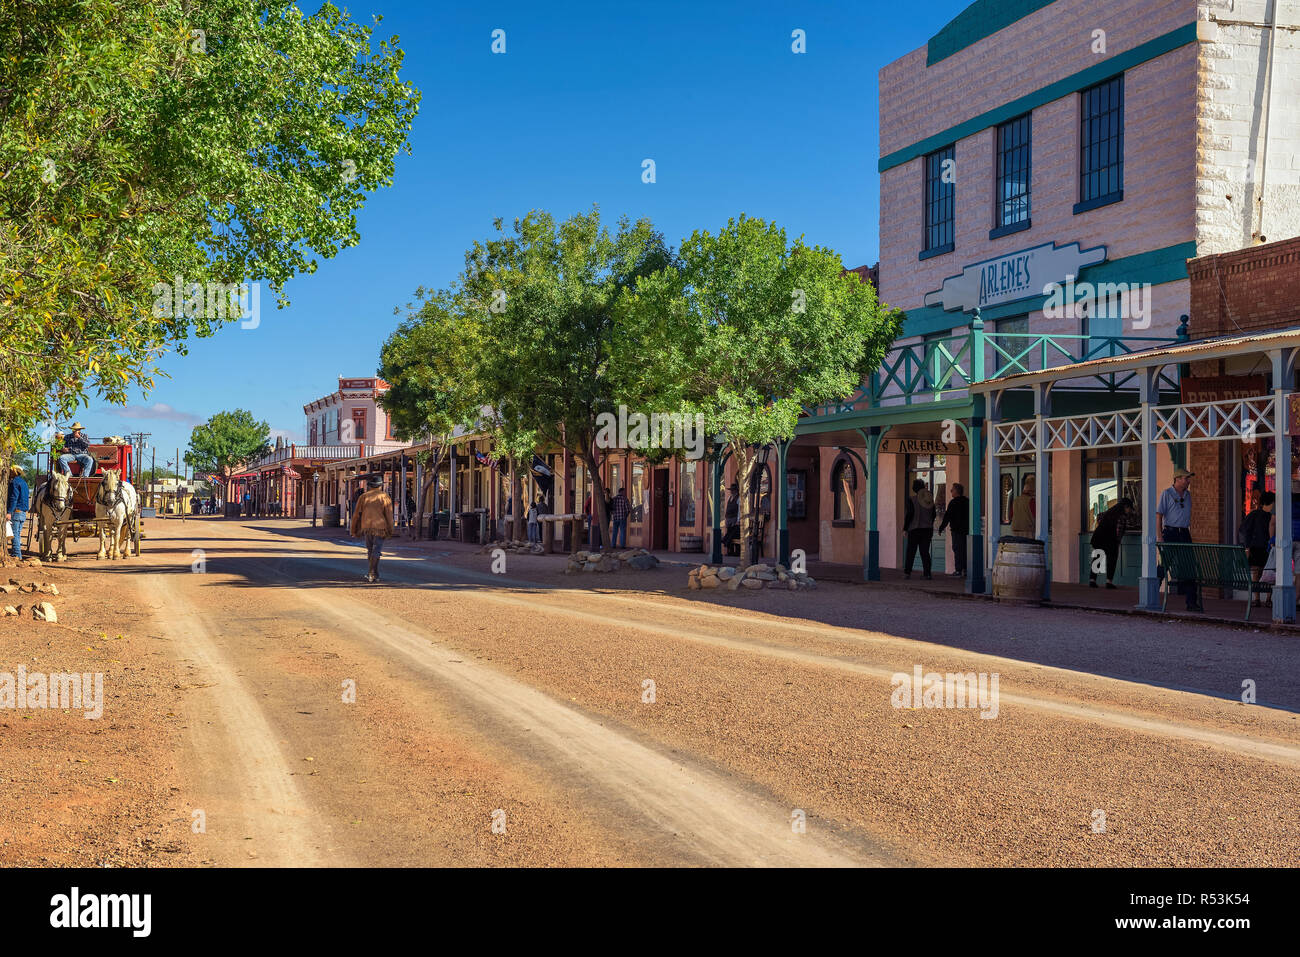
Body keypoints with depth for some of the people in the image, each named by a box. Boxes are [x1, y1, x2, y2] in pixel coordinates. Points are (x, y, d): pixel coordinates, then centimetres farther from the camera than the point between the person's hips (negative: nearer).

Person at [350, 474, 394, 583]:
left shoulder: (363, 496, 7)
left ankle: (375, 574, 20)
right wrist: (390, 531, 1)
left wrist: (354, 531, 13)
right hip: (380, 528, -3)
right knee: (375, 551, -3)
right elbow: (389, 515, -3)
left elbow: (356, 515, 7)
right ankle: (371, 574, -12)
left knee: (370, 551, 15)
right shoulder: (384, 496, 1)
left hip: (366, 528, 3)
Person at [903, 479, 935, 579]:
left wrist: (905, 528, -5)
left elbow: (909, 514, -13)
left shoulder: (912, 499, -11)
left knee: (911, 552, 5)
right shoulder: (930, 500, 4)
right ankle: (927, 573, 1)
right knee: (925, 551, 6)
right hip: (928, 529, 4)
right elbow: (933, 515, 10)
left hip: (914, 529, -4)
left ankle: (907, 572, 5)